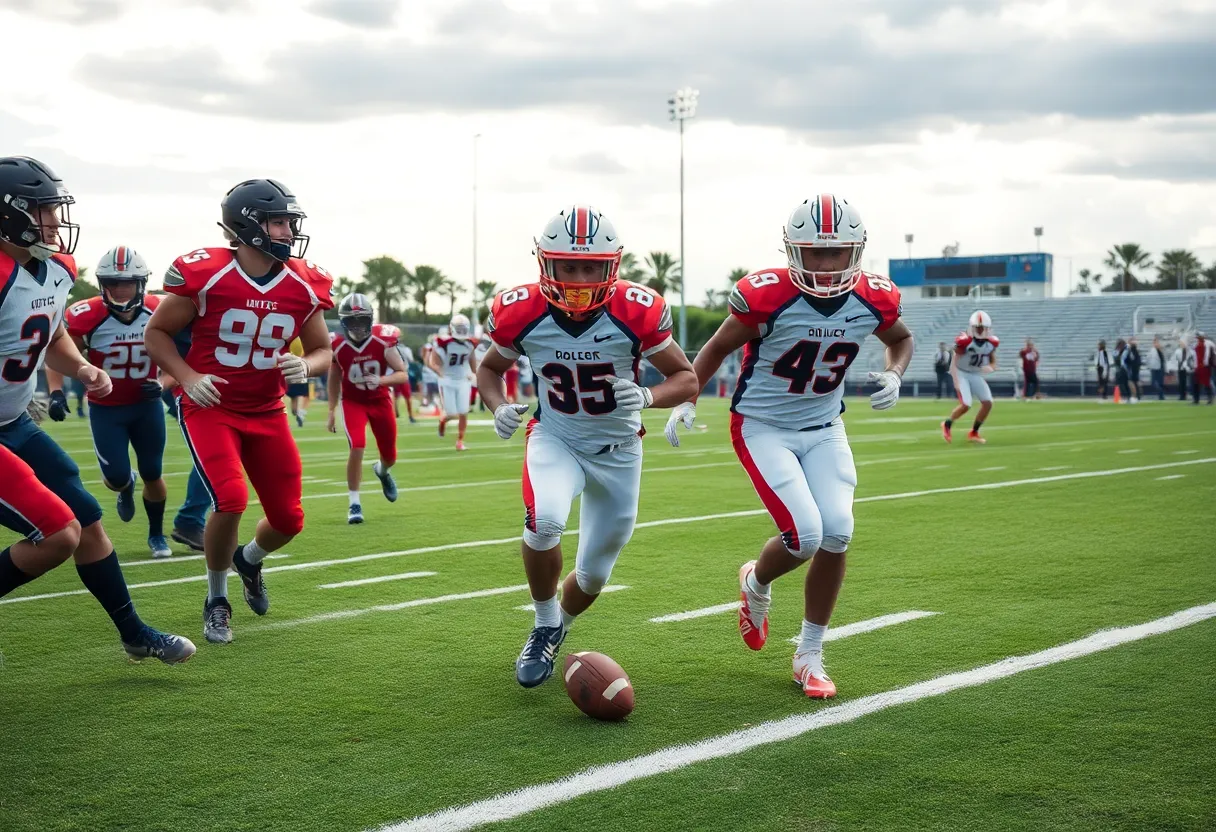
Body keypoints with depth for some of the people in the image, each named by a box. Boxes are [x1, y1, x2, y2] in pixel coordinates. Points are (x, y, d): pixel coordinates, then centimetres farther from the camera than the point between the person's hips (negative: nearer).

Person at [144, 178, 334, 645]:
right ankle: (216, 601, 5)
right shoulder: (205, 276, -15)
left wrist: (305, 367, -14)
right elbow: (156, 333, -3)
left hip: (267, 413, 4)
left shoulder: (305, 287, -4)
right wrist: (187, 377, -16)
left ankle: (249, 560, 40)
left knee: (289, 520, 2)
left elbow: (322, 351, 8)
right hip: (210, 409, -4)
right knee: (231, 501, -22)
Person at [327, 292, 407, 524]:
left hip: (381, 400, 1)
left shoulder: (383, 340, -19)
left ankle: (382, 471, 50)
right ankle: (354, 504, -8)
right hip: (353, 401, -1)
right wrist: (332, 412, 6)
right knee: (357, 448, -22)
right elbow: (334, 379, 2)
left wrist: (381, 380, -36)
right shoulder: (337, 346, -16)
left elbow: (403, 374, -16)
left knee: (390, 456, 10)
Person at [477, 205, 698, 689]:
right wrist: (499, 408, -18)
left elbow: (687, 379, -12)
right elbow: (490, 368, 3)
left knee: (593, 574, 11)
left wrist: (648, 397, -33)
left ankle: (558, 628, 46)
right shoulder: (522, 313, -17)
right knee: (544, 521, -32)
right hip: (555, 438, -1)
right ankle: (545, 625, -4)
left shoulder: (637, 313, -23)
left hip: (617, 448, 1)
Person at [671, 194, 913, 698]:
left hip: (823, 428, 4)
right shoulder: (767, 297, -22)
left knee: (837, 532, -12)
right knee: (805, 535, -19)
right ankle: (756, 584, 19)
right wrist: (685, 402, -10)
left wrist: (893, 376, -6)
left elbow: (901, 339, 14)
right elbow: (718, 348, -4)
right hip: (763, 427, -4)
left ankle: (810, 656, 7)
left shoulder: (874, 300, -10)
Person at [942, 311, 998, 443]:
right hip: (962, 374, -5)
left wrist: (990, 368, -17)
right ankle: (947, 425, 9)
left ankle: (973, 433, 11)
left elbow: (993, 362, 7)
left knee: (988, 403, -6)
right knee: (966, 405, -18)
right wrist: (956, 381, -26)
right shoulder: (964, 341, -22)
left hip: (976, 375, 6)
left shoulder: (992, 342, -6)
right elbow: (953, 362, -19)